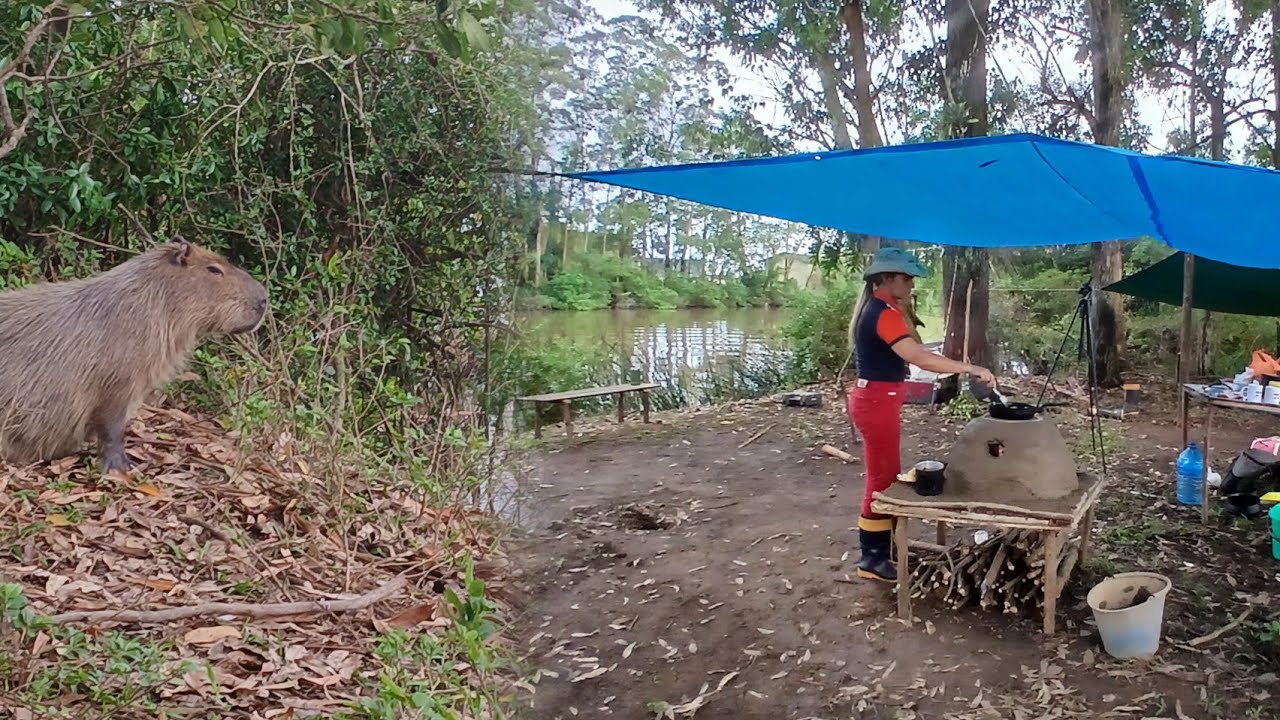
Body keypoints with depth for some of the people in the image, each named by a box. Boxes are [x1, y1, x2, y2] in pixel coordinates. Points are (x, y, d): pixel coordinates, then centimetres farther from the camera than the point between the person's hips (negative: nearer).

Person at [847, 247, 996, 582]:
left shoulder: (874, 307, 12)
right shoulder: (884, 313, -20)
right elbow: (917, 356, -32)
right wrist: (971, 369, -32)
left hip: (874, 398, 11)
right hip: (878, 401, -11)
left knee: (886, 475, 17)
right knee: (883, 478, -2)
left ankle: (880, 548, 28)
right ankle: (872, 558, 7)